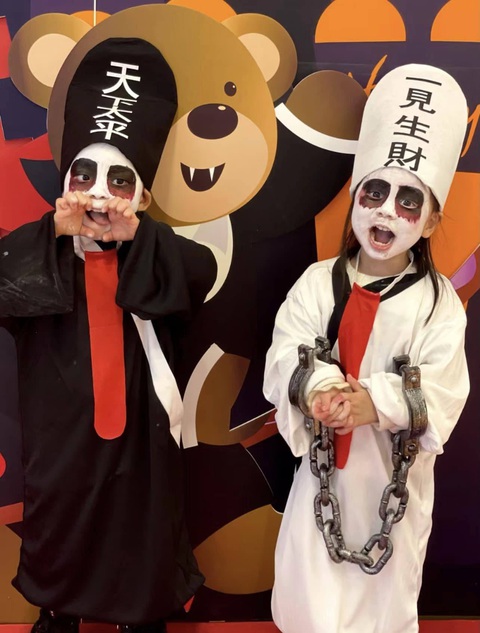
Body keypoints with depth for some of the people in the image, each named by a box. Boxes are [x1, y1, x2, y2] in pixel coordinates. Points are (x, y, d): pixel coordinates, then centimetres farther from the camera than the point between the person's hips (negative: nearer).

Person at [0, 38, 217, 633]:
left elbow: (202, 273, -22)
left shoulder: (156, 255, -3)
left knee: (143, 537, 18)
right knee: (59, 537, 21)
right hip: (61, 434, 0)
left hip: (138, 431, 0)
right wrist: (54, 232, -32)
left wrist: (136, 237, -33)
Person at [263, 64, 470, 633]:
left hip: (395, 475, -1)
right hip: (323, 466, 1)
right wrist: (316, 387, -33)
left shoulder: (438, 301, -9)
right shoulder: (318, 282, -5)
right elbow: (284, 355, -13)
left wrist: (373, 404, -32)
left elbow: (441, 393, -17)